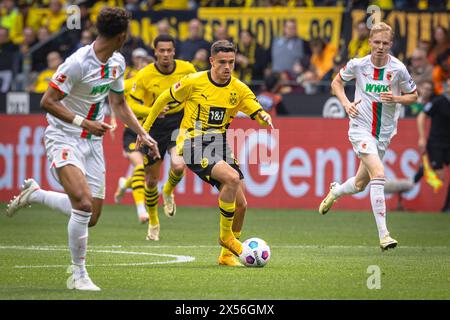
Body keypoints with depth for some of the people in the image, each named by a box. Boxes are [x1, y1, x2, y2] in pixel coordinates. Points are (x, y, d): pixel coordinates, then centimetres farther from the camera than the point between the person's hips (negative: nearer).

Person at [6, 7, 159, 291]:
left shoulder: (117, 63, 5)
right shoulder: (78, 62, -21)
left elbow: (119, 103, 19)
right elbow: (47, 102, -18)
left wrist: (142, 133, 8)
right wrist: (85, 123, -24)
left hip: (93, 141, 7)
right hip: (65, 138, -7)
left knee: (91, 218, 5)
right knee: (84, 204, -25)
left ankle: (34, 194, 27)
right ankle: (79, 275, -10)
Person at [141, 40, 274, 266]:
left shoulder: (238, 89, 1)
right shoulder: (194, 82, -8)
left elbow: (259, 114, 0)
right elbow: (164, 99, 4)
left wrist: (265, 118, -25)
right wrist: (145, 127, 10)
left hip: (219, 145, 6)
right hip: (193, 144, -5)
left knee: (240, 204, 0)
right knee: (232, 178, -30)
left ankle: (227, 254, 20)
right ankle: (225, 235, -12)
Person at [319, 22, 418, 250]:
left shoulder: (398, 69, -7)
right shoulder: (358, 64, -7)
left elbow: (413, 96, 5)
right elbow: (336, 82, 11)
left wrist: (395, 98, -15)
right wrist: (346, 103, -6)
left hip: (384, 132, 3)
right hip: (361, 127, -3)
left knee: (360, 184, 14)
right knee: (378, 174, -23)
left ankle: (335, 191, 50)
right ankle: (383, 234, -23)